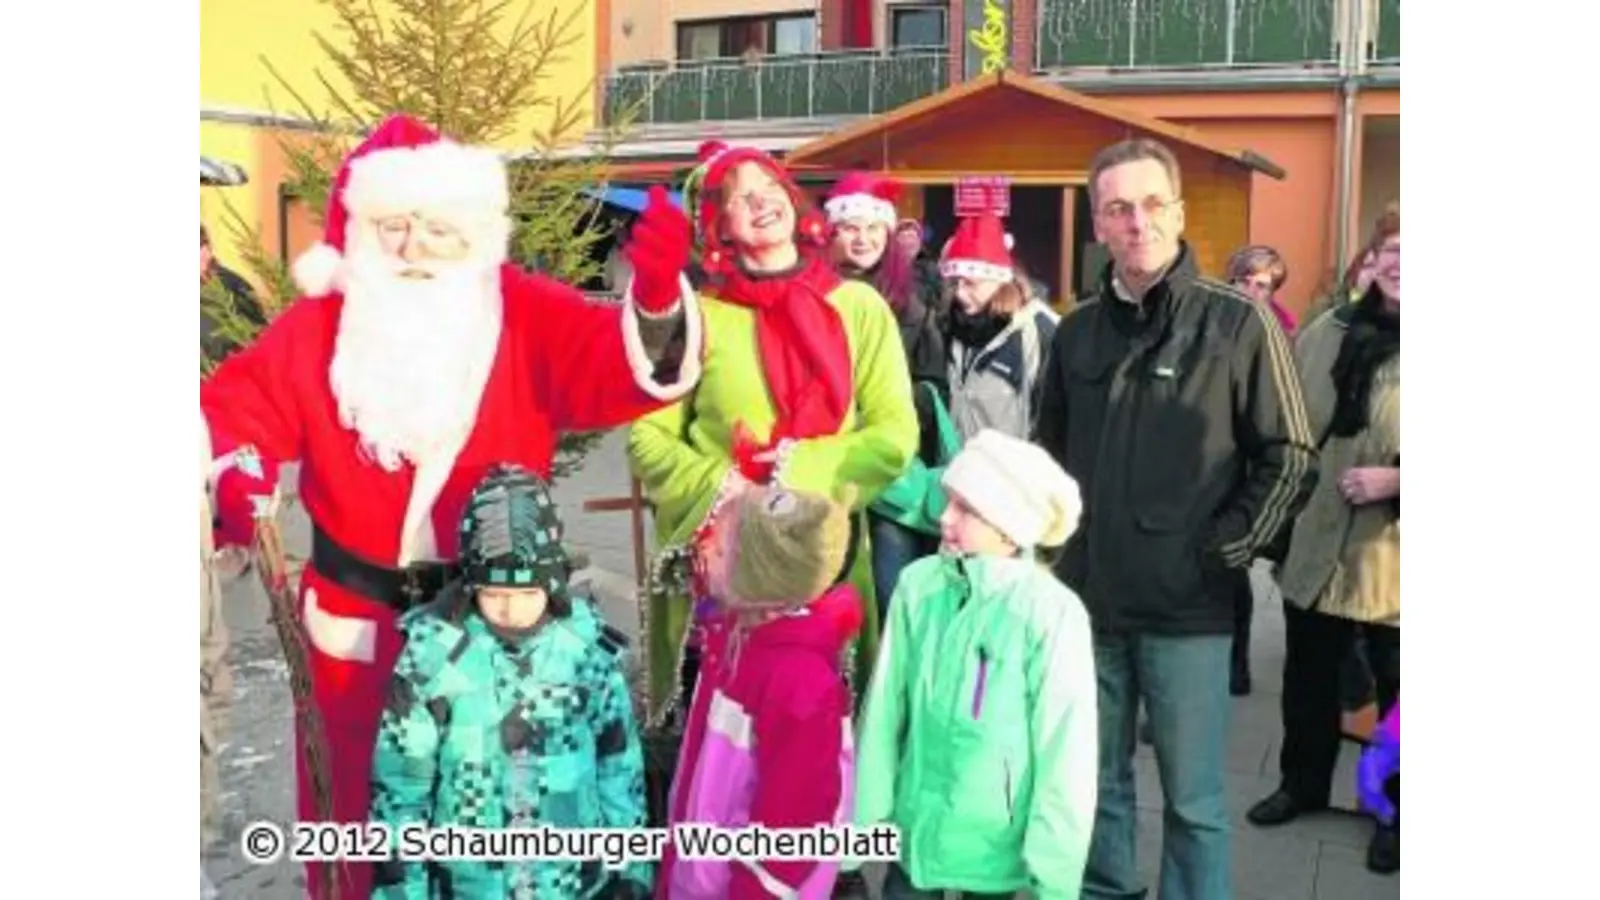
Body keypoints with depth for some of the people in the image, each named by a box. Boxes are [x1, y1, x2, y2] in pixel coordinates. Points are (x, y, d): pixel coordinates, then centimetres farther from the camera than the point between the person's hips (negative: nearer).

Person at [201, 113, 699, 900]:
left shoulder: (529, 315, -10)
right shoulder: (315, 327, -3)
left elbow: (623, 368, -23)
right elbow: (237, 408, -5)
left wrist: (657, 299, -46)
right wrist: (228, 472, -28)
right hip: (354, 616, 1)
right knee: (352, 810, 18)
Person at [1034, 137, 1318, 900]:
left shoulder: (1239, 325, -5)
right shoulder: (1077, 331, 8)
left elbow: (1289, 458, -4)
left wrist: (1225, 550, -9)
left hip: (1187, 608, -4)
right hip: (1088, 601, 4)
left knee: (1193, 799, 5)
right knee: (1096, 784, 16)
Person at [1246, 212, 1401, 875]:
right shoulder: (1327, 331, 5)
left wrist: (1395, 479, -22)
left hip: (1391, 554, -4)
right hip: (1315, 541, 4)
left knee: (1396, 690, 10)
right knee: (1307, 678, 19)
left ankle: (1396, 813, 30)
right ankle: (1303, 783, 40)